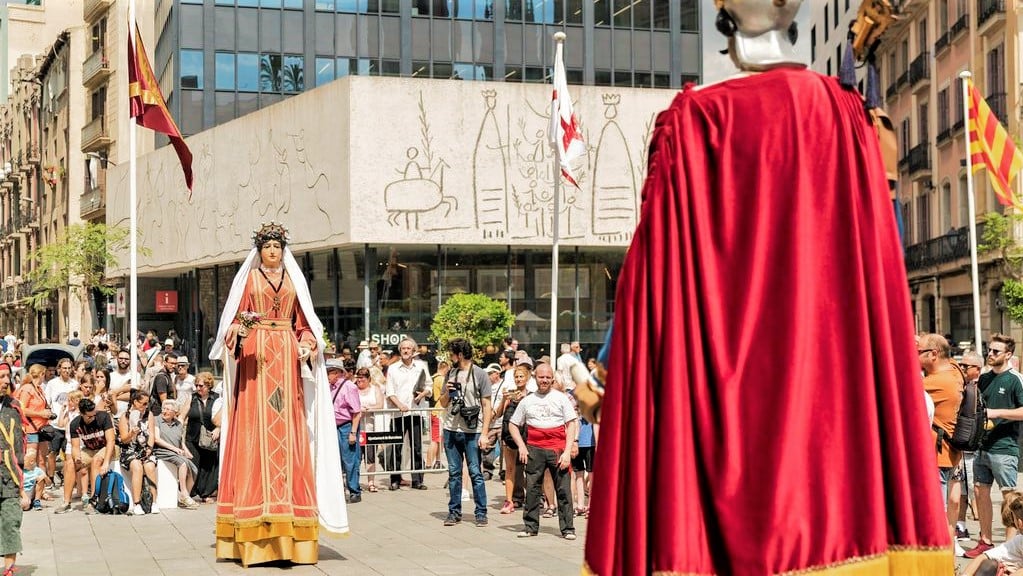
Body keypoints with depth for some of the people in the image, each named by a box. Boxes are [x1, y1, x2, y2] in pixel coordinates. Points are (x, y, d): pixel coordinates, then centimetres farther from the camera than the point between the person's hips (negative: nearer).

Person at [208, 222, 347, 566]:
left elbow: (302, 320, 14)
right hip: (255, 354, -2)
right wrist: (238, 331, -19)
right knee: (255, 431, -7)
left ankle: (289, 531, -1)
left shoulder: (293, 279, 16)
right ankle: (255, 532, -7)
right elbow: (236, 318, 2)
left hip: (287, 357, 3)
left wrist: (308, 345, -4)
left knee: (287, 431, -2)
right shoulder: (248, 278, 9)